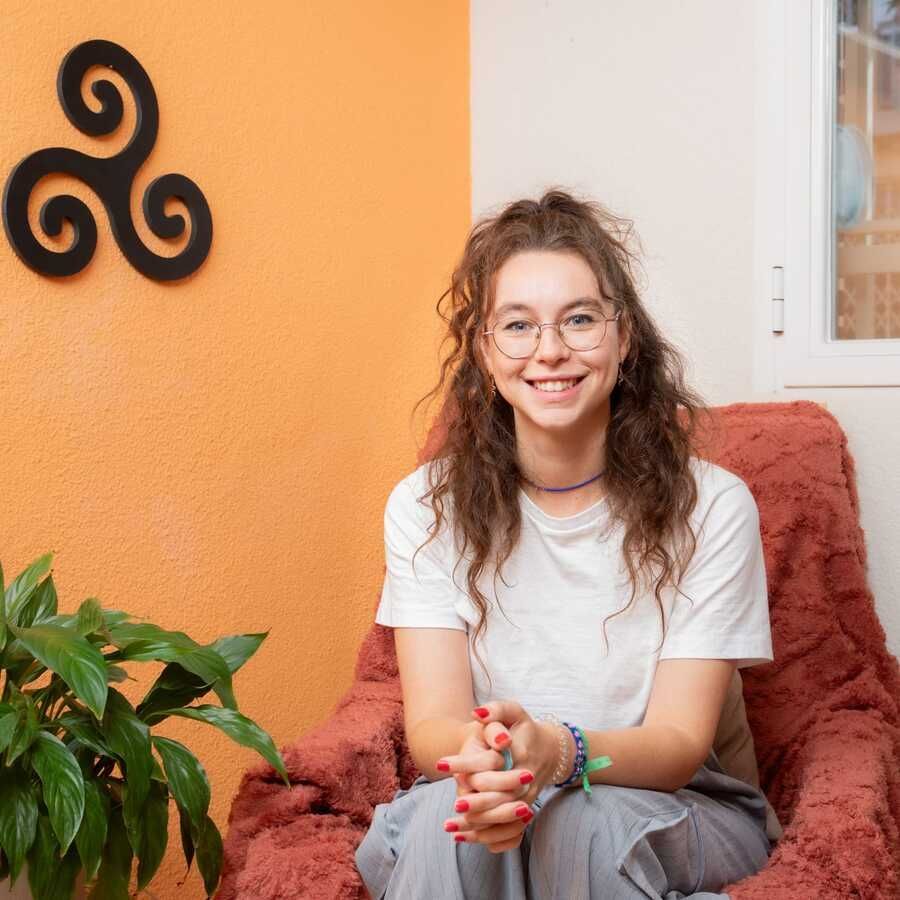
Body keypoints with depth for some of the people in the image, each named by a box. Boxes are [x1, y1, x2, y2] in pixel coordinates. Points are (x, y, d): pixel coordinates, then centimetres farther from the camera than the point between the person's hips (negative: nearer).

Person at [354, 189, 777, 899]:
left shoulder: (711, 506, -10)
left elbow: (681, 744, -14)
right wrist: (484, 755, -37)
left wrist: (558, 752, -37)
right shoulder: (427, 507, -5)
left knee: (583, 821, -33)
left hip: (676, 813, 0)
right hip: (461, 814, 1)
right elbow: (431, 723, -11)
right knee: (447, 815, -32)